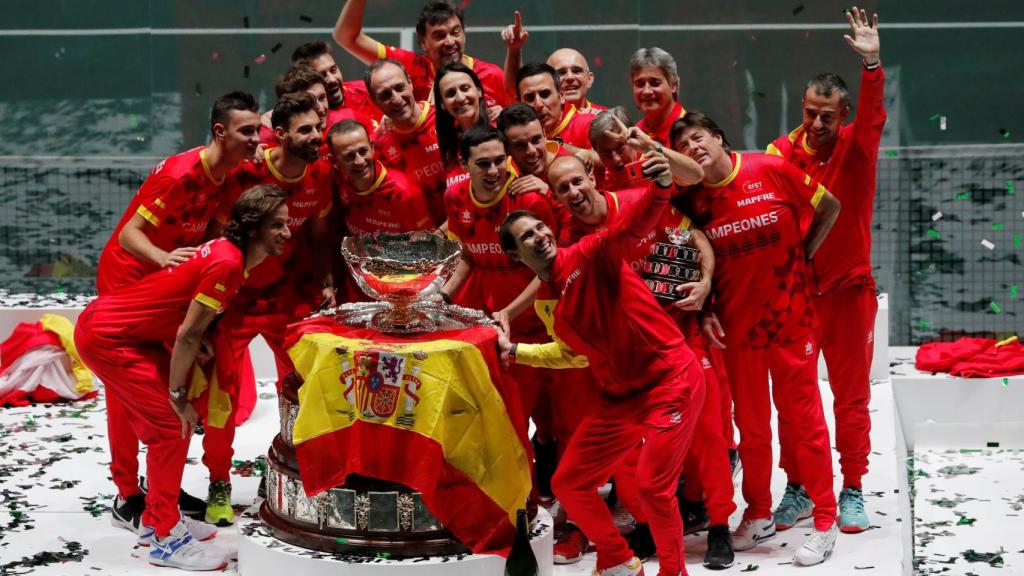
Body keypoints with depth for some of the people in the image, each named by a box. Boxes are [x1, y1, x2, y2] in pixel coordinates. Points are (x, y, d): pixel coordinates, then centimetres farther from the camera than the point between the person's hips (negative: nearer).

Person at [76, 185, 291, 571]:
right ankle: (166, 539, -2)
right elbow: (188, 335, -21)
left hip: (132, 334, 10)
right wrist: (178, 396, -12)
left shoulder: (226, 252, 7)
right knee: (171, 425, -8)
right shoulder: (228, 264, -23)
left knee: (169, 423, 14)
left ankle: (157, 519, 27)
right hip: (105, 336, -10)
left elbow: (186, 330, 13)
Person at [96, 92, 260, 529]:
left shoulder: (232, 176, -4)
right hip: (127, 277, -8)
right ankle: (127, 497, -2)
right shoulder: (180, 174, -28)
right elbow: (129, 233, -30)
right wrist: (162, 257, -48)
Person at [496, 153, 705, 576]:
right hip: (618, 397, 8)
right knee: (568, 484, 10)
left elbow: (632, 228, -34)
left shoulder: (590, 256, -13)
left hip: (671, 381, -8)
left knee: (652, 486, -16)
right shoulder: (544, 303, 8)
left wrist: (659, 189, -53)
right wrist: (515, 352, 18)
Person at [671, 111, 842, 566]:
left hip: (790, 316, -3)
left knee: (803, 415, 2)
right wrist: (706, 311, -2)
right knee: (750, 422, 12)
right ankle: (758, 516, 25)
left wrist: (803, 254, -2)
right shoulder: (693, 201, -1)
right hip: (736, 322, 3)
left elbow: (828, 206, 0)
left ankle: (824, 522, 10)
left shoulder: (772, 170, -10)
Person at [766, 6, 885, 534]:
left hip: (848, 288, -1)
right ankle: (798, 490, 17)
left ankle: (852, 491, 15)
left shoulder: (856, 148, -5)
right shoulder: (784, 151, -4)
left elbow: (872, 116, -24)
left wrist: (872, 64, -40)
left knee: (851, 395, 6)